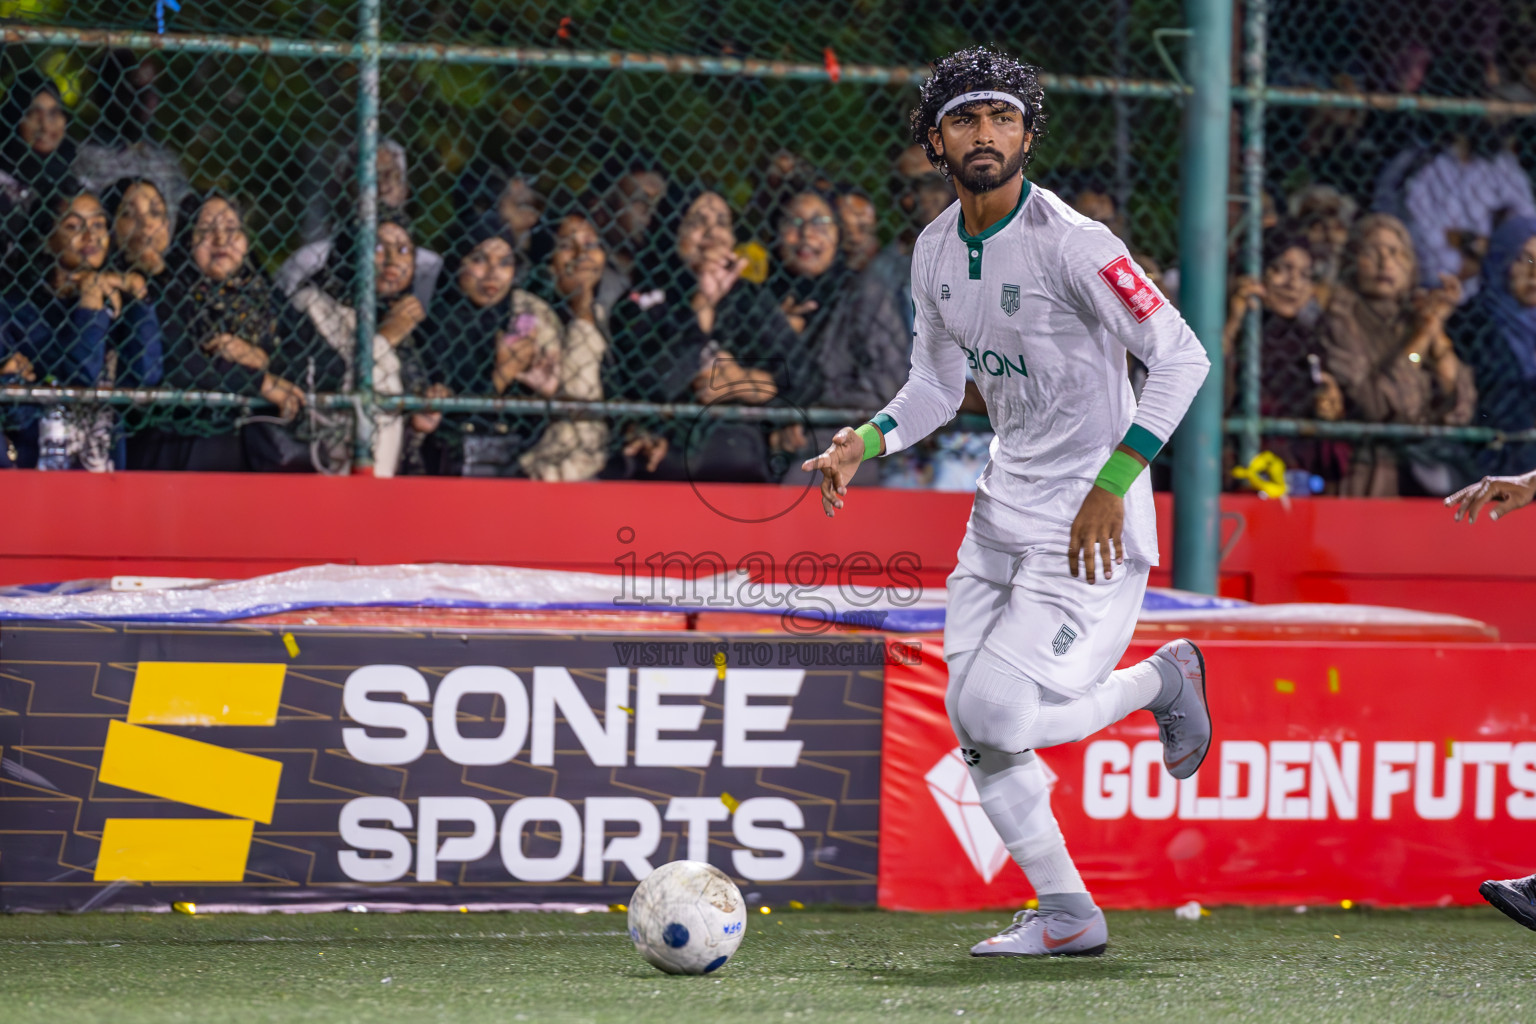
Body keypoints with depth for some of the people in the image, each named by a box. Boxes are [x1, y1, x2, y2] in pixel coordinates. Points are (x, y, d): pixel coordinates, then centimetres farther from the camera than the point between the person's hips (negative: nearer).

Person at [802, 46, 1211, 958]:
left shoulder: (1070, 244, -18)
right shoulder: (937, 252, 6)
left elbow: (1182, 357, -20)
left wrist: (1113, 483, -25)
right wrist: (864, 444, 0)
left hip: (1092, 522, -8)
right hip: (1003, 508, 8)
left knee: (998, 718, -17)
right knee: (975, 728, 4)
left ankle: (1165, 680, 8)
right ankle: (1067, 914, 16)